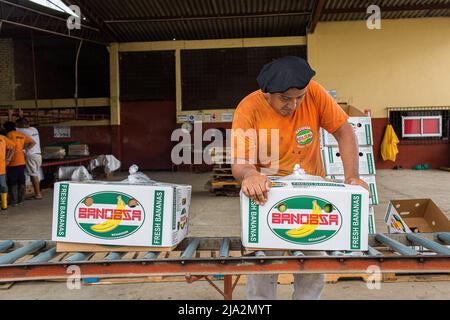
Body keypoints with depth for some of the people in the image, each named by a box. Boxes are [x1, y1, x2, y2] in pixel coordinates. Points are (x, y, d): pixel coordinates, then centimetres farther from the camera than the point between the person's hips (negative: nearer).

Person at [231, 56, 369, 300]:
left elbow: (344, 132, -6)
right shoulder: (249, 109, -17)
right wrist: (250, 175, -45)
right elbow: (239, 163, -21)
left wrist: (352, 177, -18)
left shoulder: (314, 94, -12)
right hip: (267, 195, -2)